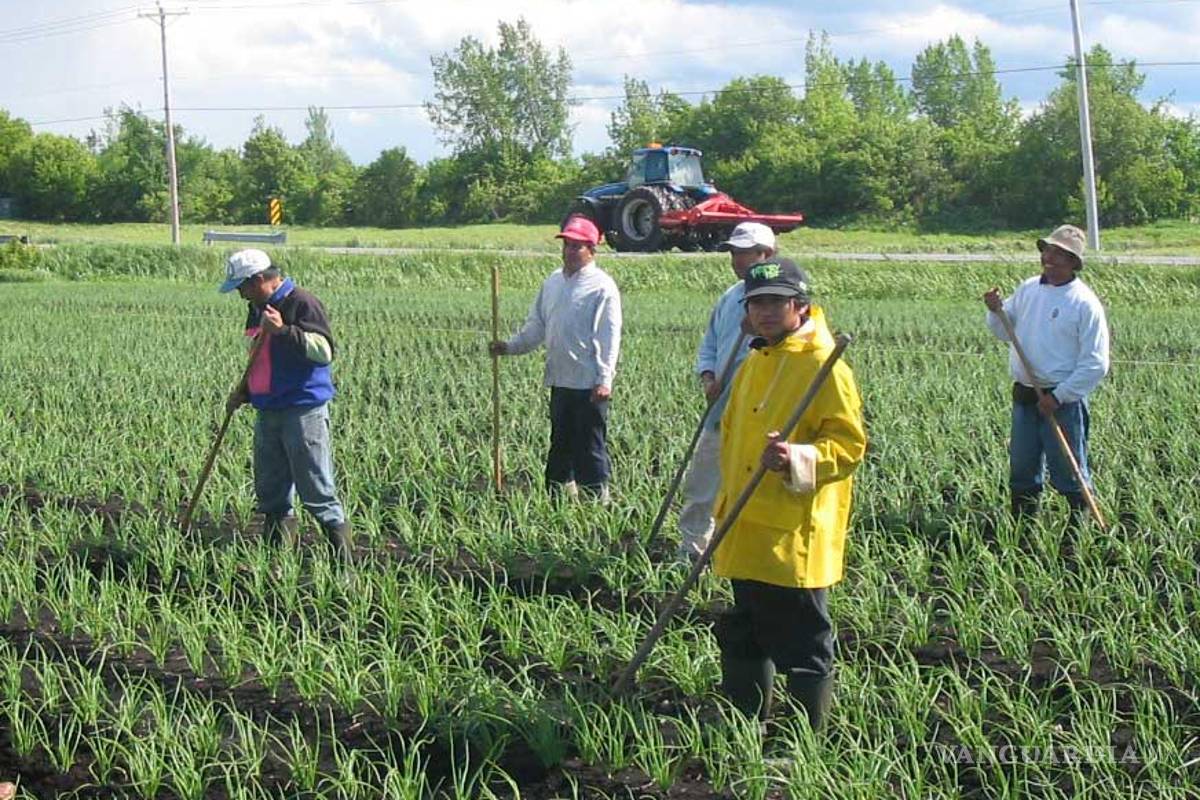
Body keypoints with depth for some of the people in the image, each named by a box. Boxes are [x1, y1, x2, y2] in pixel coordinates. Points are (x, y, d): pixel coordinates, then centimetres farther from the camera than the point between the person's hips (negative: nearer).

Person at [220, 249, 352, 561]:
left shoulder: (302, 303, -11)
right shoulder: (257, 310, 17)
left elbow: (323, 351, -21)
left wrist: (284, 330, -27)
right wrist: (244, 392, 13)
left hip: (304, 412, -9)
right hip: (267, 412, 9)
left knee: (316, 490, -8)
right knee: (270, 491, 12)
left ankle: (343, 555, -3)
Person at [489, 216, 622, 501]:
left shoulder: (602, 286, -7)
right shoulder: (553, 282, 14)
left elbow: (610, 337, -11)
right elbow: (536, 325, 21)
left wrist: (604, 380, -17)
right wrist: (511, 346, 8)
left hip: (589, 384, -7)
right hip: (559, 380, 7)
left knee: (591, 446, -3)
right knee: (560, 443, 14)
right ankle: (560, 496, 22)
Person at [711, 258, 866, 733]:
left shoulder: (823, 366, -12)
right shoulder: (754, 364, 15)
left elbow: (849, 444, -16)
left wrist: (796, 459, -31)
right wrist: (728, 502, 22)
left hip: (795, 537, -9)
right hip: (747, 534, 9)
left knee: (803, 644, -1)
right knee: (744, 639, 18)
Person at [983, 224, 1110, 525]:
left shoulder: (1085, 303, -11)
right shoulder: (1027, 289, 7)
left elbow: (1095, 364, -13)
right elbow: (1006, 332, 19)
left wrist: (1059, 397, -17)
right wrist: (996, 312, -3)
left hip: (1064, 401, -6)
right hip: (1024, 396, 6)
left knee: (1069, 472, 0)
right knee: (1022, 471, 14)